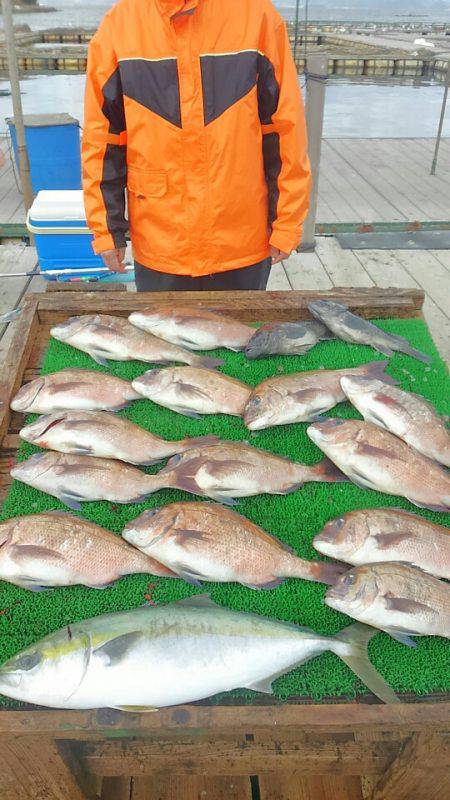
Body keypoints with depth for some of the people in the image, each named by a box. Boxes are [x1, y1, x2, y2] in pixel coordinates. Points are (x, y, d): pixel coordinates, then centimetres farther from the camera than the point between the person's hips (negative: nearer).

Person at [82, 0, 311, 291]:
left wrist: (286, 224, -3)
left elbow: (285, 129, -3)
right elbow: (102, 138, 2)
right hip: (157, 246, 1)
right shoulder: (119, 24, -1)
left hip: (244, 245, 0)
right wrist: (106, 229, 0)